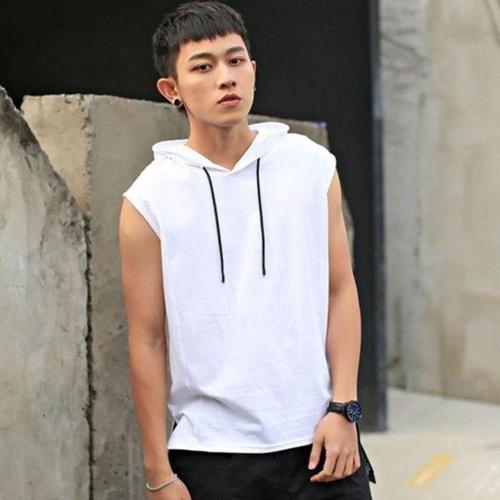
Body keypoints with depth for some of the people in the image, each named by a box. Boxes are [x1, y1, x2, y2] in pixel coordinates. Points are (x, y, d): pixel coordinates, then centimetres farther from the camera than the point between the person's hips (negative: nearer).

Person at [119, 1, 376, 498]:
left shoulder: (313, 166, 4)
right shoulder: (148, 200, -3)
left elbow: (341, 290, 5)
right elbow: (147, 342, -1)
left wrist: (343, 409, -3)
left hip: (319, 441, 1)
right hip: (210, 453, -1)